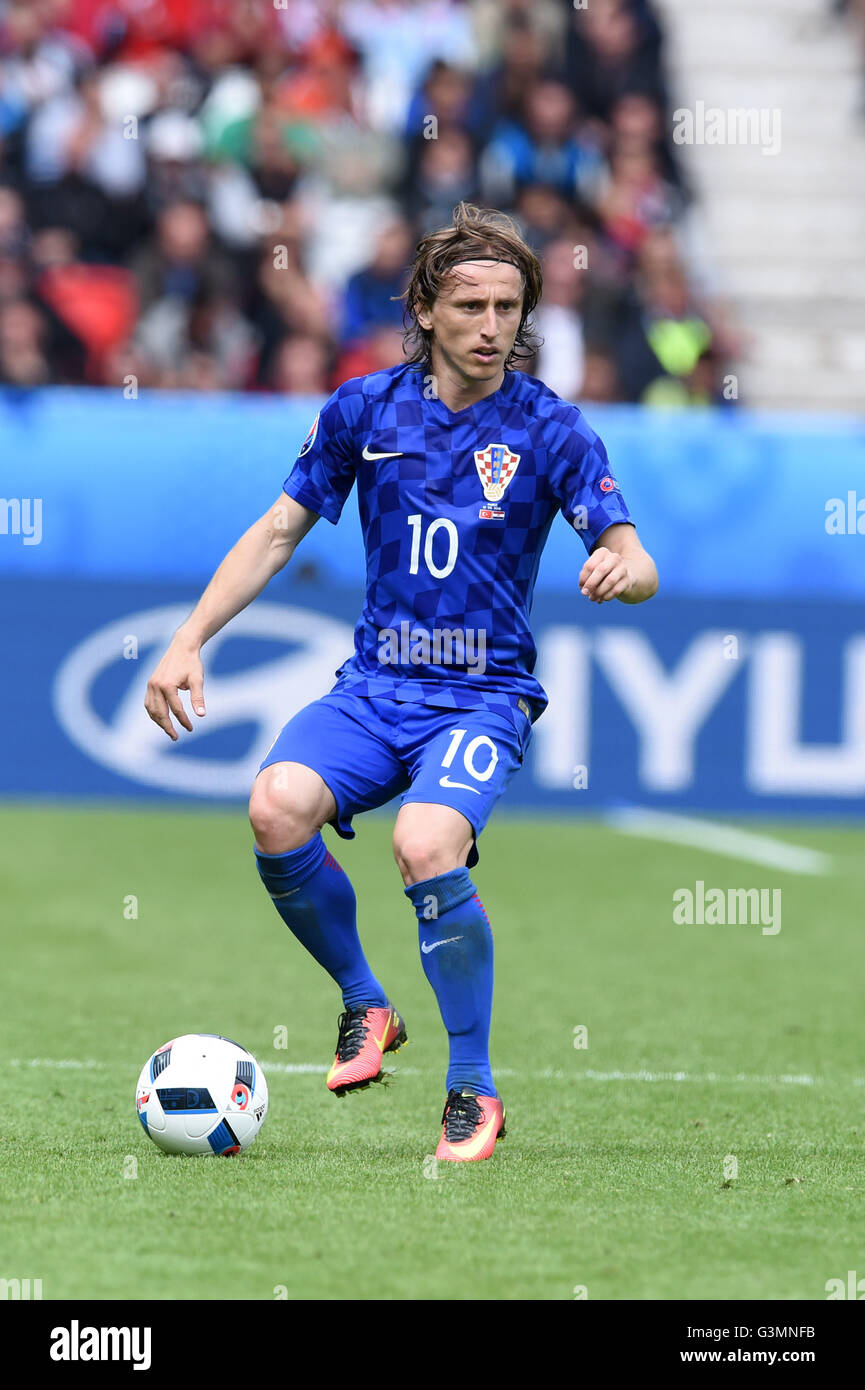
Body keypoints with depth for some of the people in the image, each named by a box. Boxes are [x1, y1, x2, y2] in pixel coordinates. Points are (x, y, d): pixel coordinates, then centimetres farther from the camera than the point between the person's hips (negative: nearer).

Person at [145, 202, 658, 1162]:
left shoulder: (548, 429, -4)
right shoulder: (365, 409, 3)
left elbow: (639, 566, -8)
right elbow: (278, 532, 11)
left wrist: (620, 569, -33)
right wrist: (190, 639, 2)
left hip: (485, 696, -3)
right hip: (373, 685, 3)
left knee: (426, 848, -31)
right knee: (277, 810, -27)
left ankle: (475, 1091, -12)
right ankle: (364, 1004, 0)